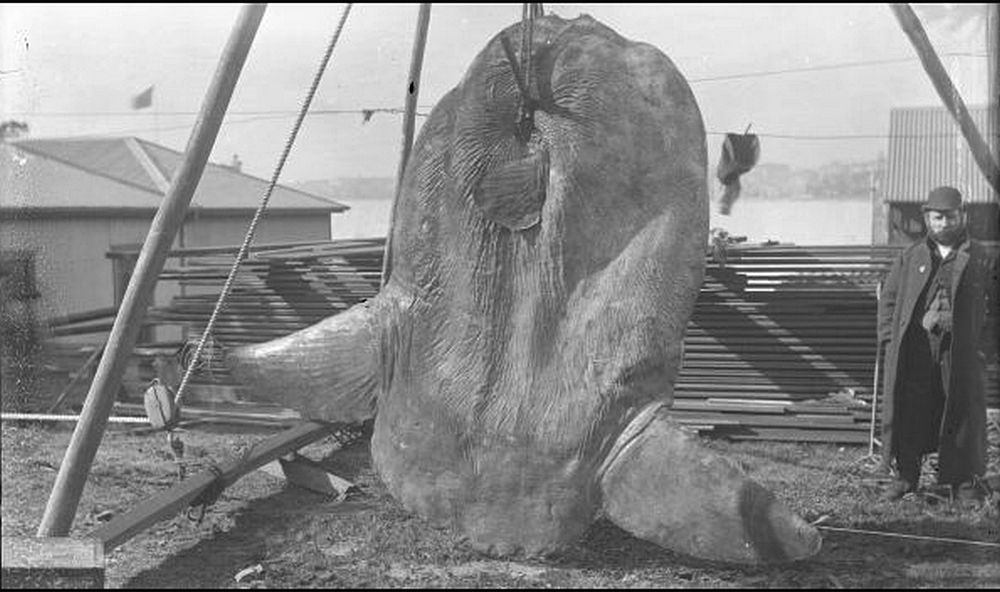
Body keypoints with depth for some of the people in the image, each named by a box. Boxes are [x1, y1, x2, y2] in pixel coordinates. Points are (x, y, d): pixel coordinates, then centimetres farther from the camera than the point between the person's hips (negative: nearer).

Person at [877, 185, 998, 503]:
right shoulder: (911, 257, 13)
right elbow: (888, 297, 15)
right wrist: (890, 336, 3)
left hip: (960, 350, -1)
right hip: (914, 349, 1)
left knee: (963, 414, 2)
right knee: (908, 412, 1)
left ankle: (965, 481, 13)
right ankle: (905, 475, 12)